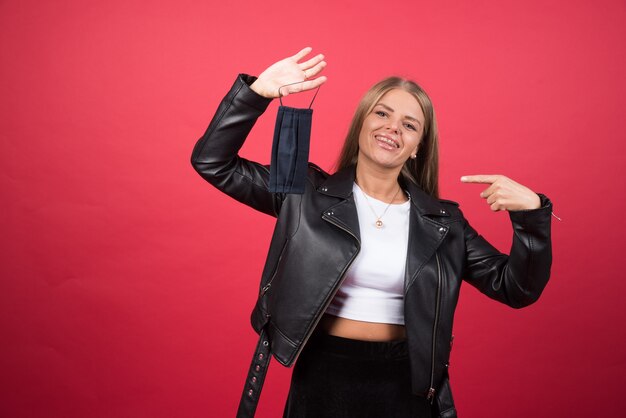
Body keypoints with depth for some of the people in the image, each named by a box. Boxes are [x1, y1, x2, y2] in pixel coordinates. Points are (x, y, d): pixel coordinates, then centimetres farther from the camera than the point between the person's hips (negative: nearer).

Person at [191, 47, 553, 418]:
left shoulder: (442, 221, 0)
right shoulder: (309, 193, -4)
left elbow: (516, 288, -1)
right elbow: (213, 162, -5)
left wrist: (531, 212, -16)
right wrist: (257, 92, -17)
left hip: (406, 384, 2)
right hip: (322, 378, -1)